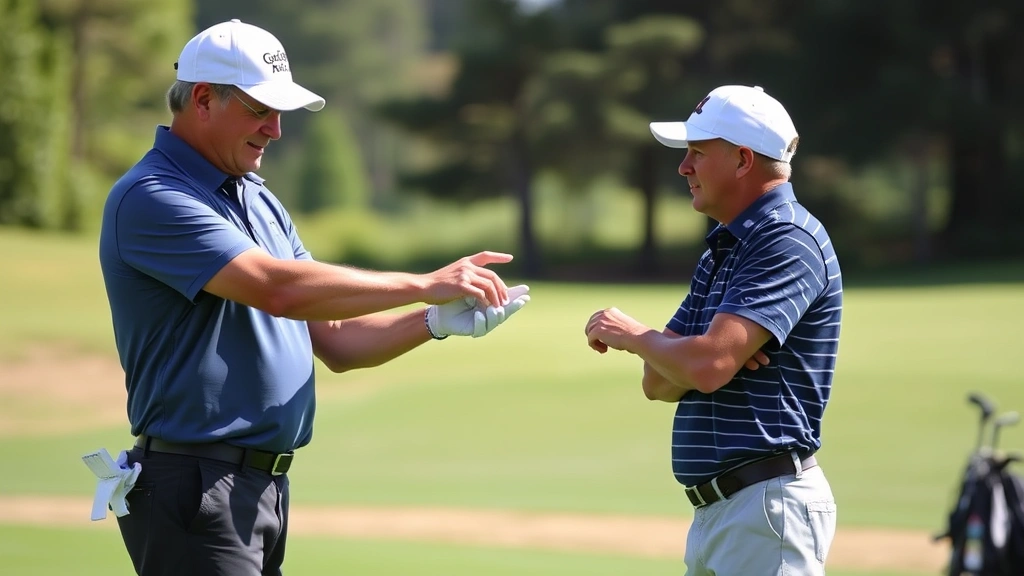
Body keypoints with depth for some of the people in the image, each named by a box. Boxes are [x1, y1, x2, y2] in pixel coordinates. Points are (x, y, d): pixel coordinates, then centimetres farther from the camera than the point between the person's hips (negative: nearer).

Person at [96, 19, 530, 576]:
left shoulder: (262, 203, 18)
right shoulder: (150, 197, -12)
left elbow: (334, 340, 17)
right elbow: (279, 288, -24)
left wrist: (435, 321, -1)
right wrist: (425, 284, -18)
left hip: (267, 488, 9)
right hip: (194, 486, -9)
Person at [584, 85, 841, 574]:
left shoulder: (788, 240, -12)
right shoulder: (720, 250, 19)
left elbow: (708, 366, -23)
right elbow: (659, 382, 14)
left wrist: (631, 334, -3)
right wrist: (715, 353, -9)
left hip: (768, 502, -10)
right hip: (715, 510, 10)